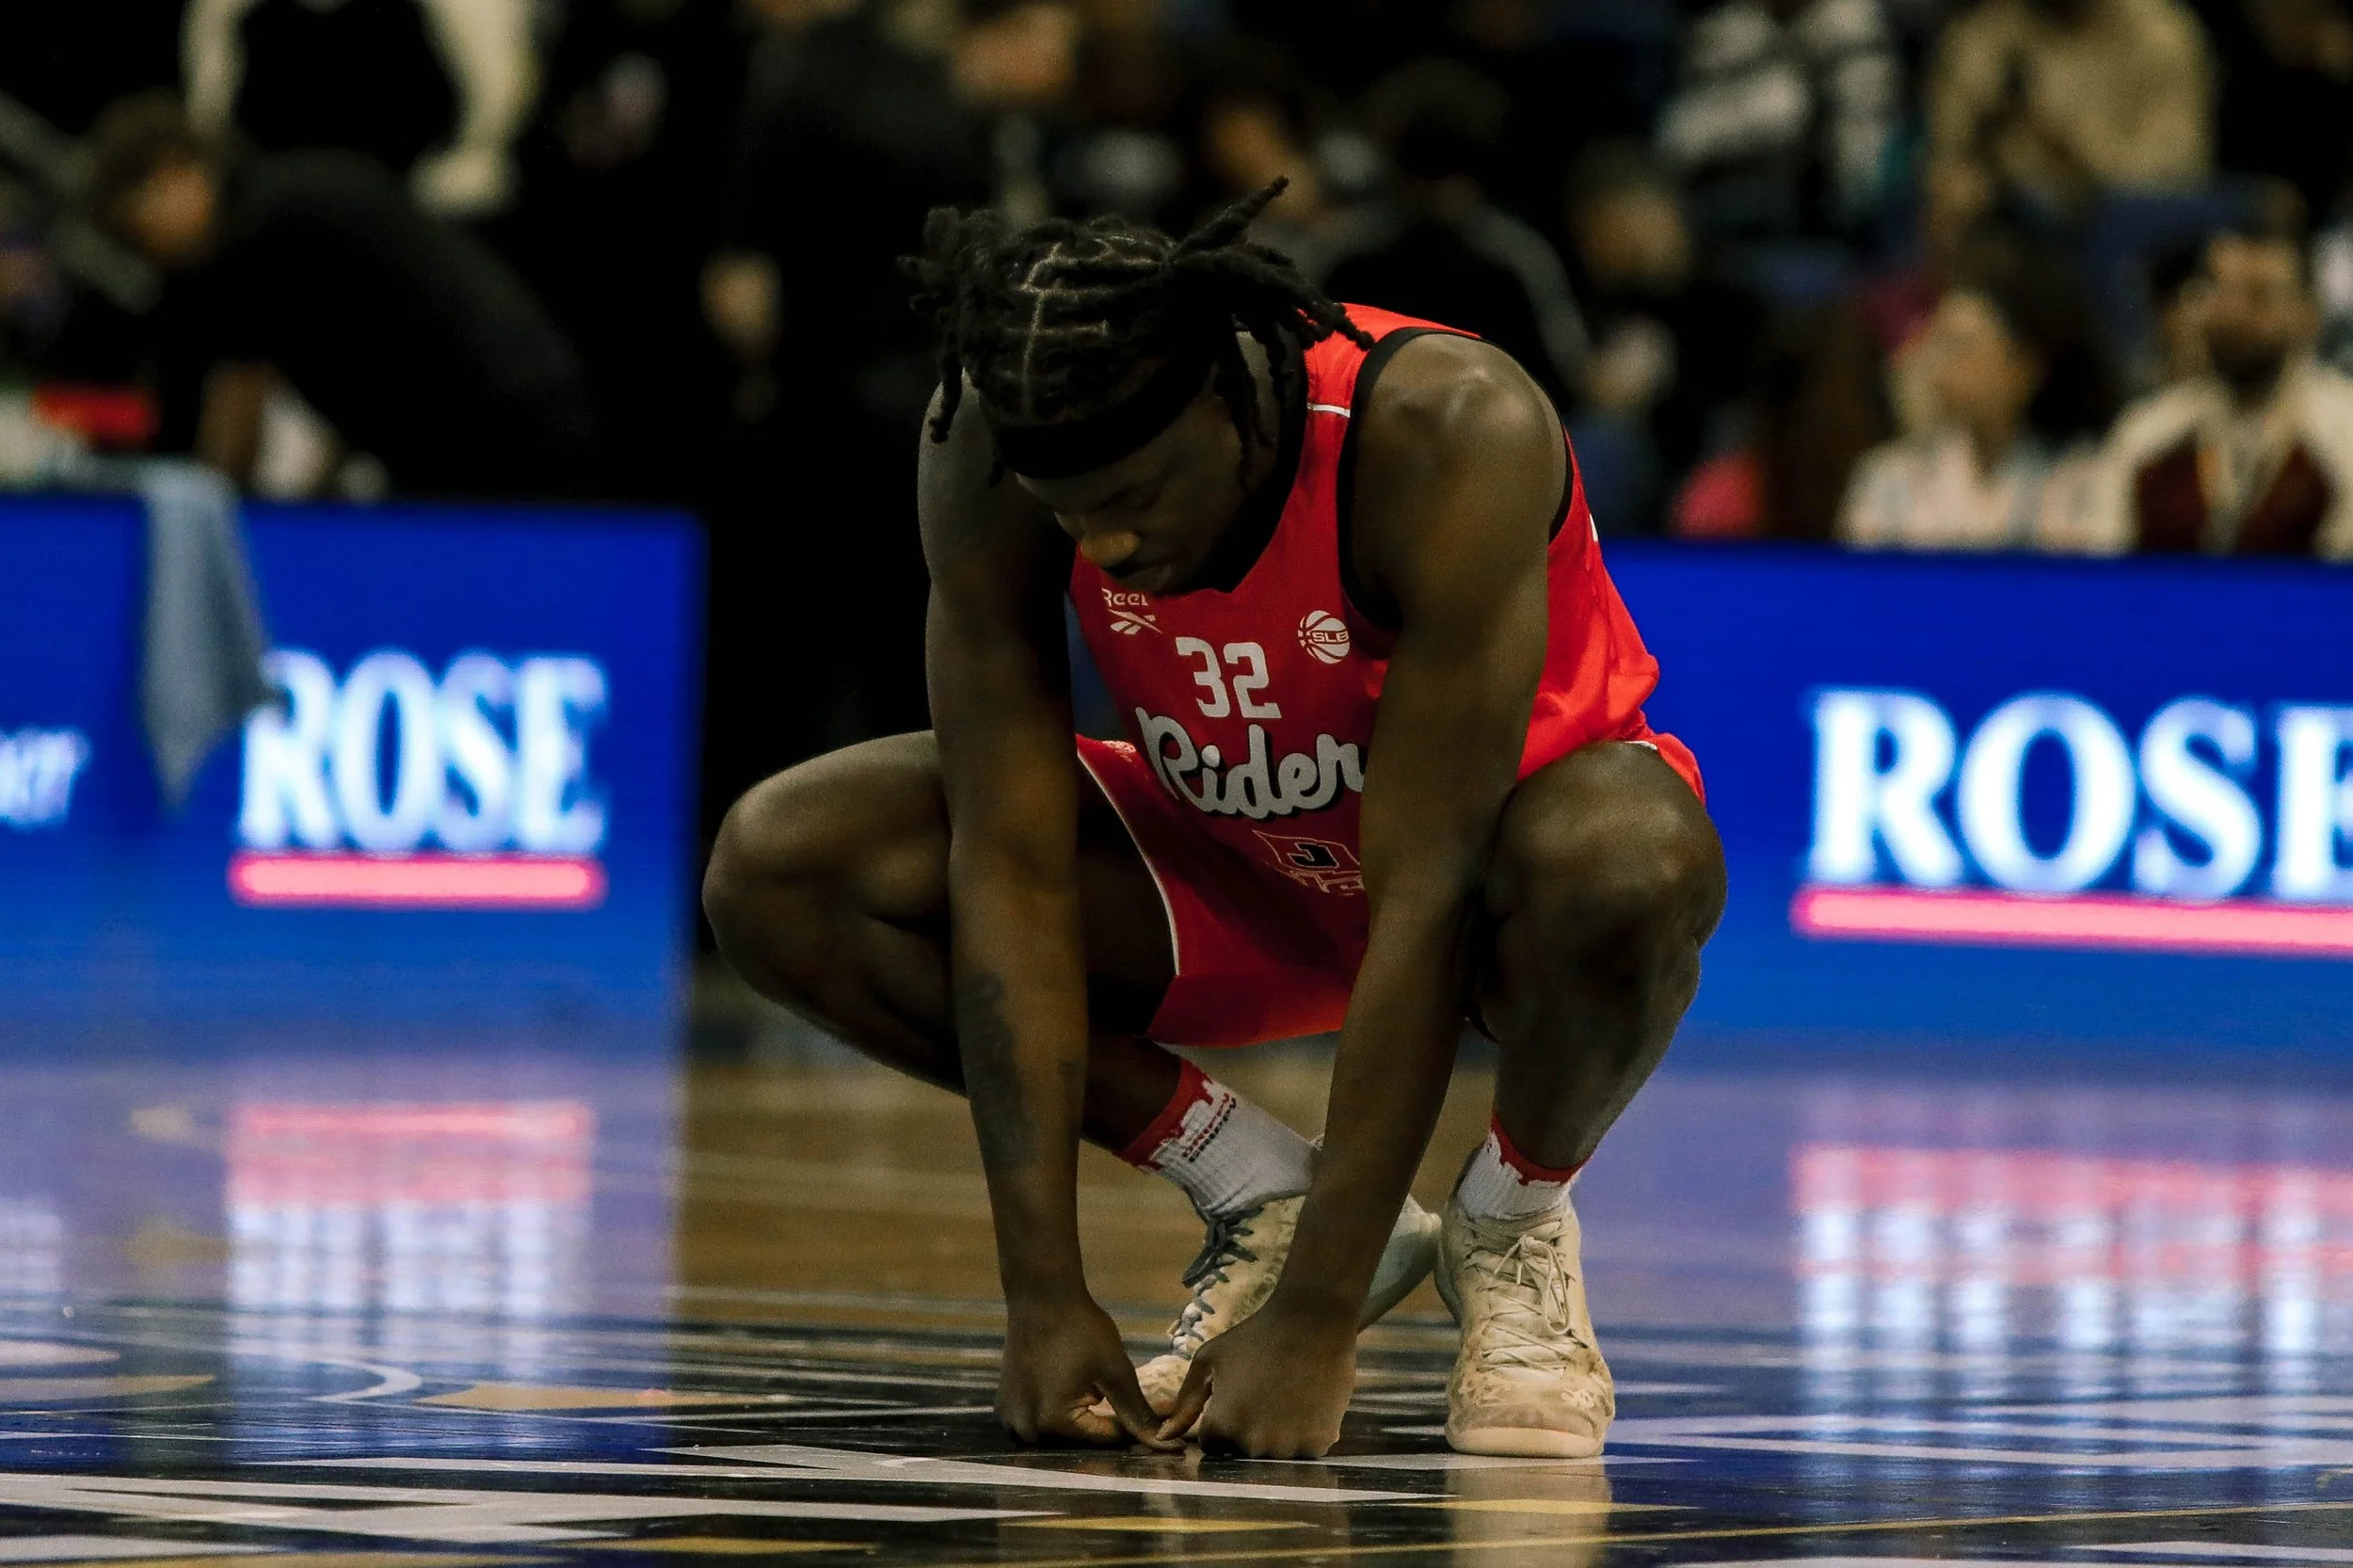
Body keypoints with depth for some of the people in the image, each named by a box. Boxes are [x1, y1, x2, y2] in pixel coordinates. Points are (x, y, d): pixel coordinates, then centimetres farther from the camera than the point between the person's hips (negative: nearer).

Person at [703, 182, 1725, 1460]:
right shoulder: (984, 452, -24)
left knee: (1629, 868, -41)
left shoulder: (1450, 435, -35)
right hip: (1235, 870, 4)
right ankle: (1262, 1198, -4)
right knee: (779, 874, -18)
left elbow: (1423, 902, -36)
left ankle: (1515, 1221, -8)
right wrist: (1044, 1297, -27)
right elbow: (1009, 871, -22)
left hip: (1484, 859, -4)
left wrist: (1315, 1319, -37)